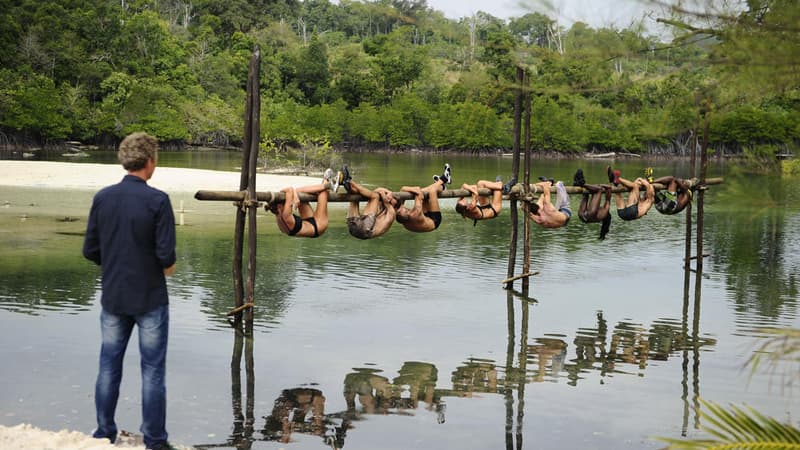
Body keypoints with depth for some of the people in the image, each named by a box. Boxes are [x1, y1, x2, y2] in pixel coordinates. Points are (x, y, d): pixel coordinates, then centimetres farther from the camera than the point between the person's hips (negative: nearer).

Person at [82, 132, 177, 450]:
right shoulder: (157, 200, -15)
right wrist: (166, 268, 4)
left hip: (113, 298, 4)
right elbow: (166, 254, -17)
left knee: (109, 367, 14)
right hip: (150, 299, -4)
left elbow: (90, 250, 2)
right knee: (152, 370, 5)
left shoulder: (102, 197, -2)